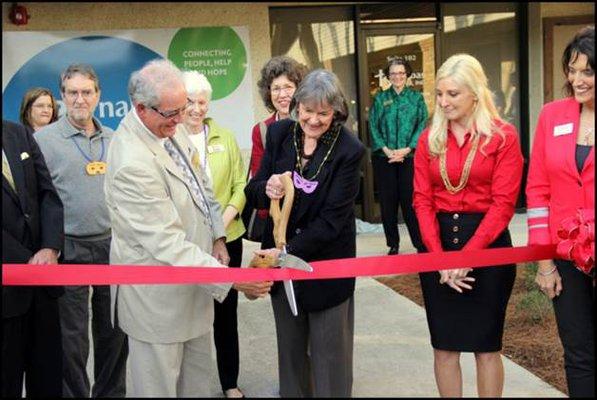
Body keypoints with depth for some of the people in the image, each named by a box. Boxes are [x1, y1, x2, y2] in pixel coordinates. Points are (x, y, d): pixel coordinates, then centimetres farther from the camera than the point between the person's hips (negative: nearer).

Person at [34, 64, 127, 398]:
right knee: (72, 338, 5)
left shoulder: (114, 140, 9)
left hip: (113, 246, 4)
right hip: (69, 250, -4)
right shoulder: (44, 139, -3)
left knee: (114, 332, 13)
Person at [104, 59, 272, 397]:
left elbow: (202, 187, 14)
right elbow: (168, 245, -29)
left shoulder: (171, 129, 0)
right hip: (160, 296, -8)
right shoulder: (132, 163, -29)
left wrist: (217, 238, 2)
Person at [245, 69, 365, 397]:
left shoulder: (349, 150, -17)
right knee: (289, 346, 20)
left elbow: (332, 220, -18)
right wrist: (267, 189, -24)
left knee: (328, 353, 10)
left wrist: (288, 251, -25)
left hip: (326, 260, -4)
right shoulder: (279, 133, -5)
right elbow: (253, 192, -1)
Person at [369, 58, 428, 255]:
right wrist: (386, 150, -11)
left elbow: (422, 125, -1)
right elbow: (373, 126, 3)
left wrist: (407, 149, -14)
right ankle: (393, 244, 15)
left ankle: (421, 245, 2)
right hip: (383, 157, 2)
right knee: (387, 201, 4)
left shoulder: (416, 97, 7)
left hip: (409, 156, -2)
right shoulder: (380, 98, 10)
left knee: (410, 201, -5)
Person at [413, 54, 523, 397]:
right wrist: (440, 257, -11)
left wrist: (465, 255, -17)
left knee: (486, 345, 7)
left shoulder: (503, 136, -4)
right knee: (444, 344, 10)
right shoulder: (429, 139, 7)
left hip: (488, 245, -3)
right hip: (439, 243, 3)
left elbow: (503, 204, -10)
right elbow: (423, 201, 1)